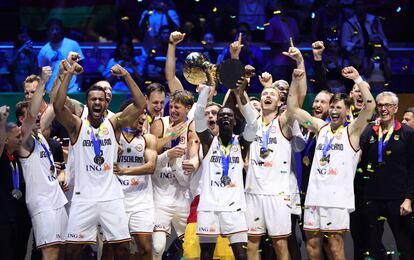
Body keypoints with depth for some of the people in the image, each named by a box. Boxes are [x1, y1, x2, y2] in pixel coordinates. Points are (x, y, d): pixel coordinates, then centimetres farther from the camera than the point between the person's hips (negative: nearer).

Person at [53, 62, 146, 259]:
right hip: (84, 198, -1)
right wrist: (69, 75, -19)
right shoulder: (77, 125, 0)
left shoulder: (114, 124, 4)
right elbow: (58, 107, -17)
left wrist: (126, 76, -13)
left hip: (112, 197, 1)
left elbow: (140, 105, -6)